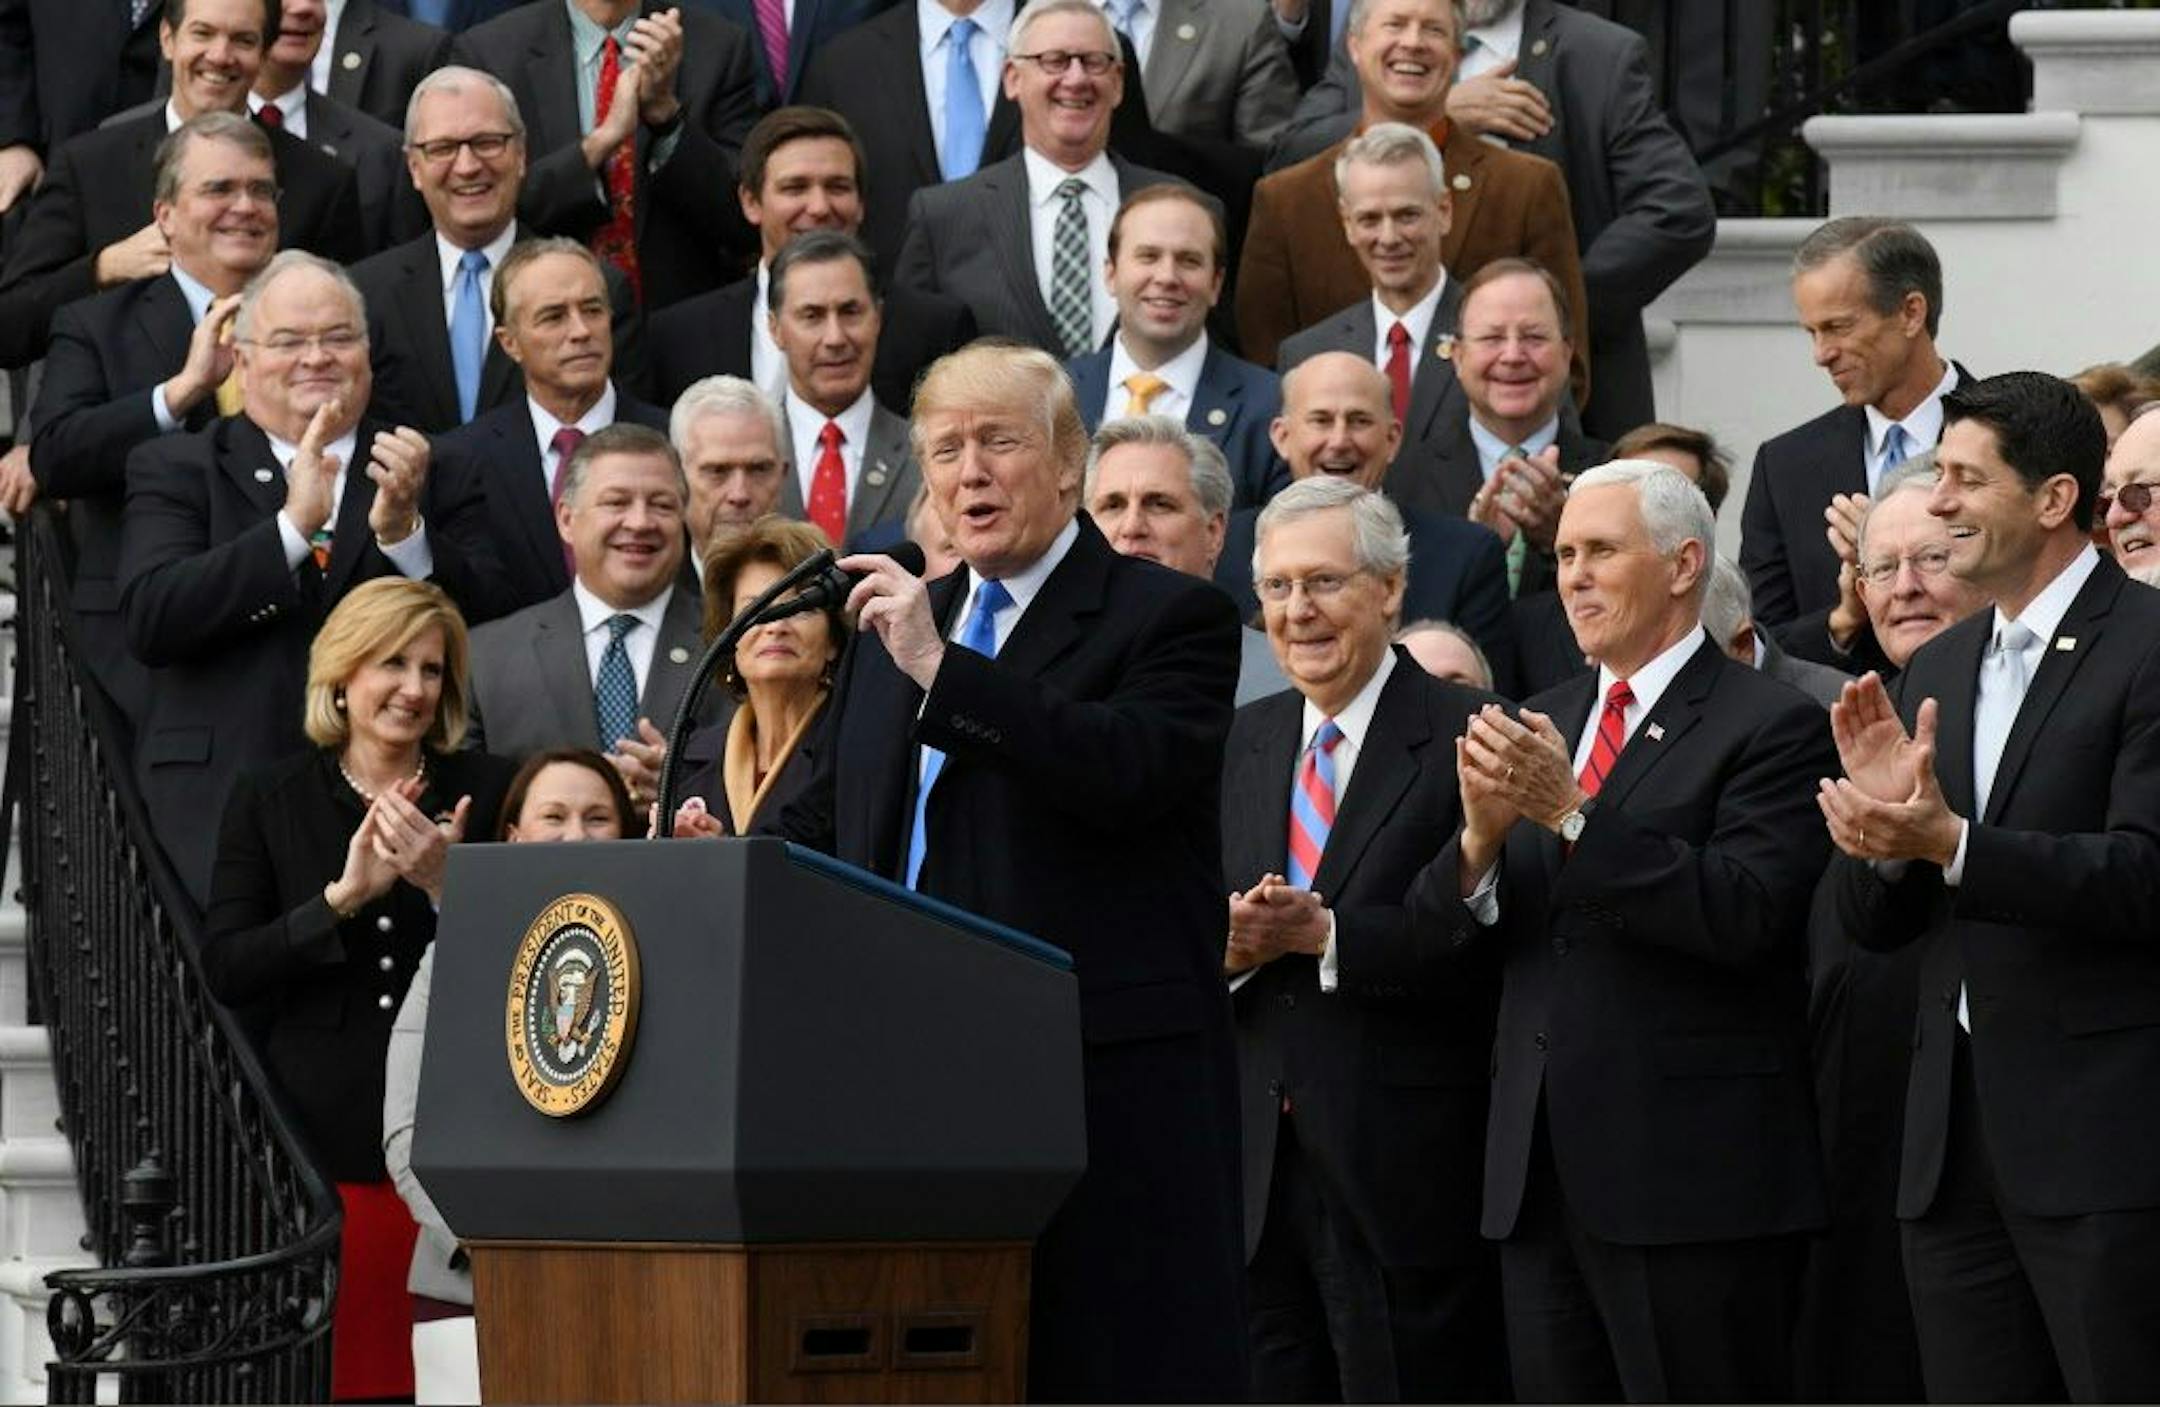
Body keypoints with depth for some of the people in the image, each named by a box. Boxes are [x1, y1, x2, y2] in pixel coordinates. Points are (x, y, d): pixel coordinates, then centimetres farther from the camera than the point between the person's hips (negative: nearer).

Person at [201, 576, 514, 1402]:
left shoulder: (484, 794, 8)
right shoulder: (270, 800, 9)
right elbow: (224, 971, 0)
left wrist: (445, 885, -13)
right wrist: (344, 896, -12)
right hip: (321, 1133, 0)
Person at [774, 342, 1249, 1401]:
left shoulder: (1169, 619, -1)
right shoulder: (900, 623, 21)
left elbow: (1130, 770, -19)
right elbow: (824, 819, 27)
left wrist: (939, 671, -20)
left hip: (1107, 1089, -6)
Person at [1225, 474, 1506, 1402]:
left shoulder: (1465, 740, -6)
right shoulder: (1241, 744, 15)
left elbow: (1485, 946, -15)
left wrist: (1326, 935, -20)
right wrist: (1229, 949, -7)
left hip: (1404, 1180, -6)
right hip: (1260, 1173, 6)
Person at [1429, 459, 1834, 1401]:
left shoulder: (1769, 725, -5)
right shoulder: (1542, 724, 16)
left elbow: (1743, 915, -19)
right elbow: (1443, 931, 10)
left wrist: (1572, 814, -21)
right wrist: (1483, 833, -12)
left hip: (1691, 1178, -7)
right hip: (1540, 1170, 7)